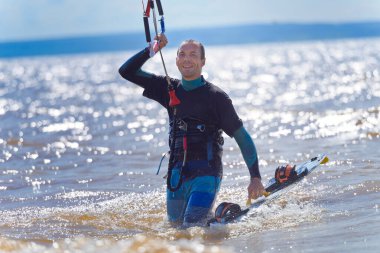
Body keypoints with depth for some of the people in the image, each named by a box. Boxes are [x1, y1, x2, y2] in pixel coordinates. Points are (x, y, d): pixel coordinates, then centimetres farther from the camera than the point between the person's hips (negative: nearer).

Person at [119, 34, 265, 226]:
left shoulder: (216, 97, -5)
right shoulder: (170, 89, 9)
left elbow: (243, 138, -2)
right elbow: (127, 71, 10)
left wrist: (256, 178, -7)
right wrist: (152, 50, -2)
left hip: (206, 174, -6)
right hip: (177, 173, 6)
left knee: (192, 225, -18)